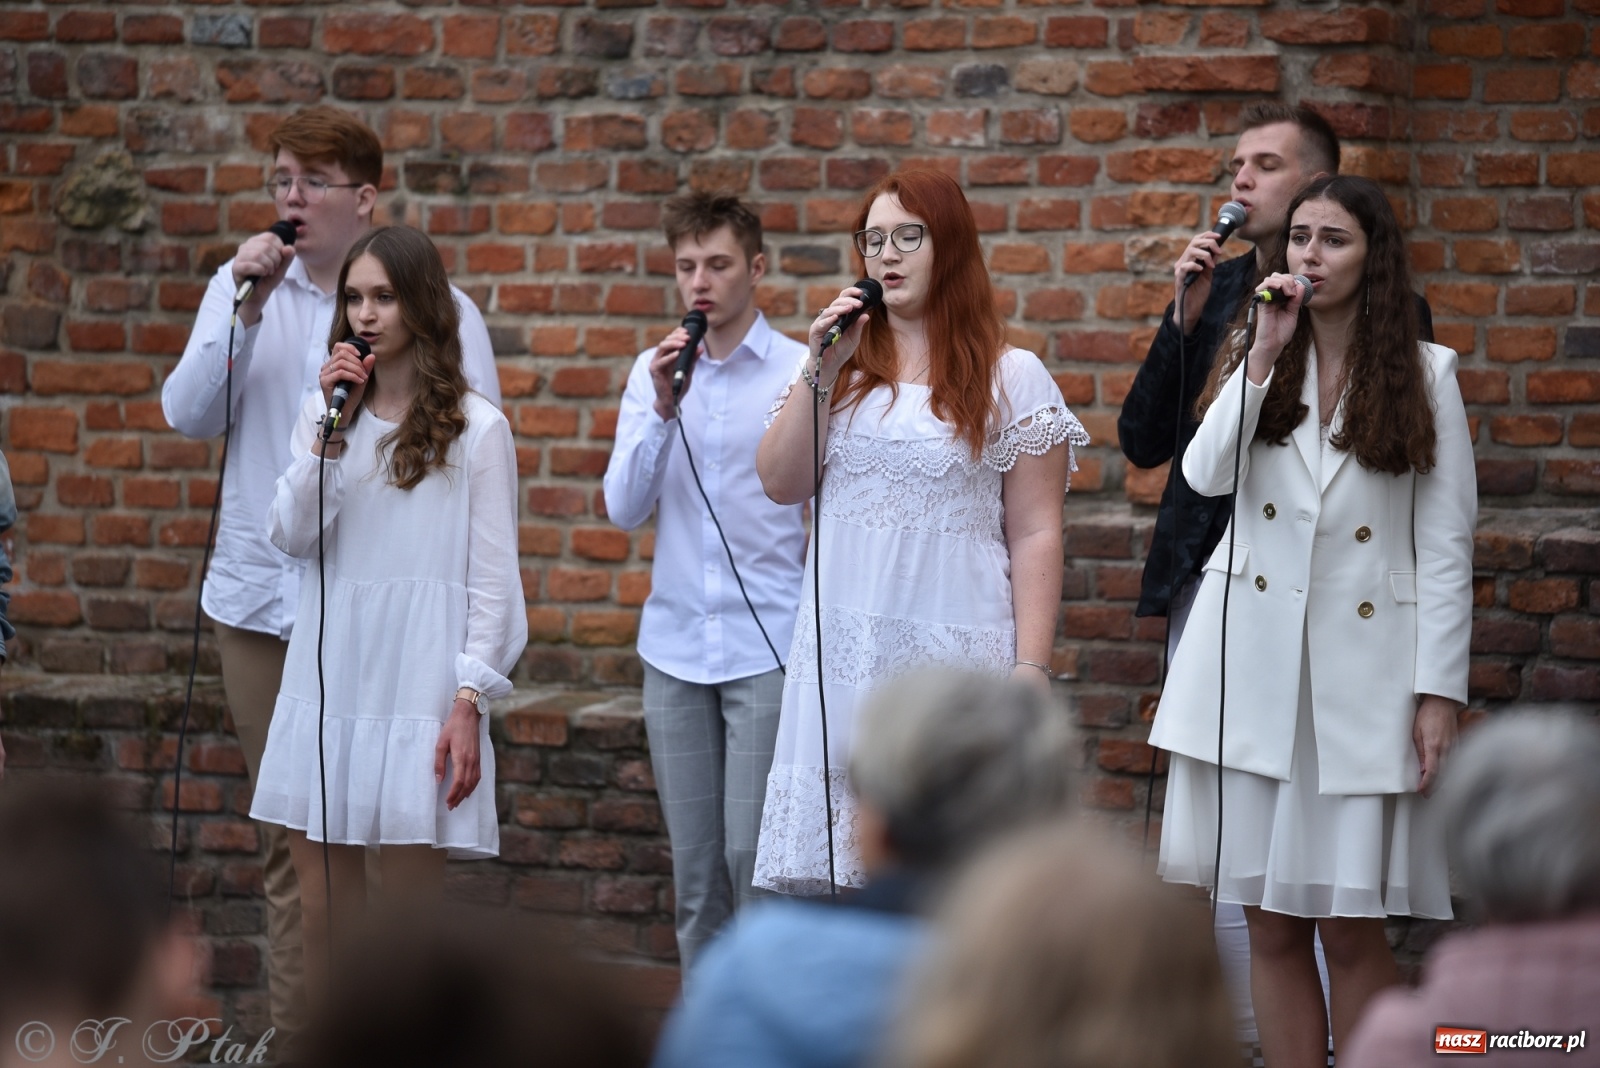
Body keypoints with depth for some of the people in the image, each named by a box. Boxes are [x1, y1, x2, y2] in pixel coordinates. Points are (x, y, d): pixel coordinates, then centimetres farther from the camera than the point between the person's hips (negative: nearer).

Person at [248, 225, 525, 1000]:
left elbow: (493, 578, -3)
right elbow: (291, 538, 0)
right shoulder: (325, 411, 11)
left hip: (419, 688, -4)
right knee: (322, 905, 5)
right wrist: (330, 432, -8)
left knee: (409, 908, -2)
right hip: (327, 681, 4)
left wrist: (470, 702, -9)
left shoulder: (475, 428, -1)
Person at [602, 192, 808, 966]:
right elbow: (623, 509, 2)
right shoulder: (653, 372, 7)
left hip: (768, 648, -4)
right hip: (675, 648, 4)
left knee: (755, 856, -8)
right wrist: (662, 410, -11)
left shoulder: (800, 372, -3)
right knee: (694, 864, 7)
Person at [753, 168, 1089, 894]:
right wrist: (820, 371, -3)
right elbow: (781, 483, 6)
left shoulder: (1012, 380, 2)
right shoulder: (845, 367, 15)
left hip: (956, 661, -4)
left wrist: (1031, 668, -9)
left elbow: (1035, 535, -2)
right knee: (841, 875, 0)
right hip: (843, 654, 4)